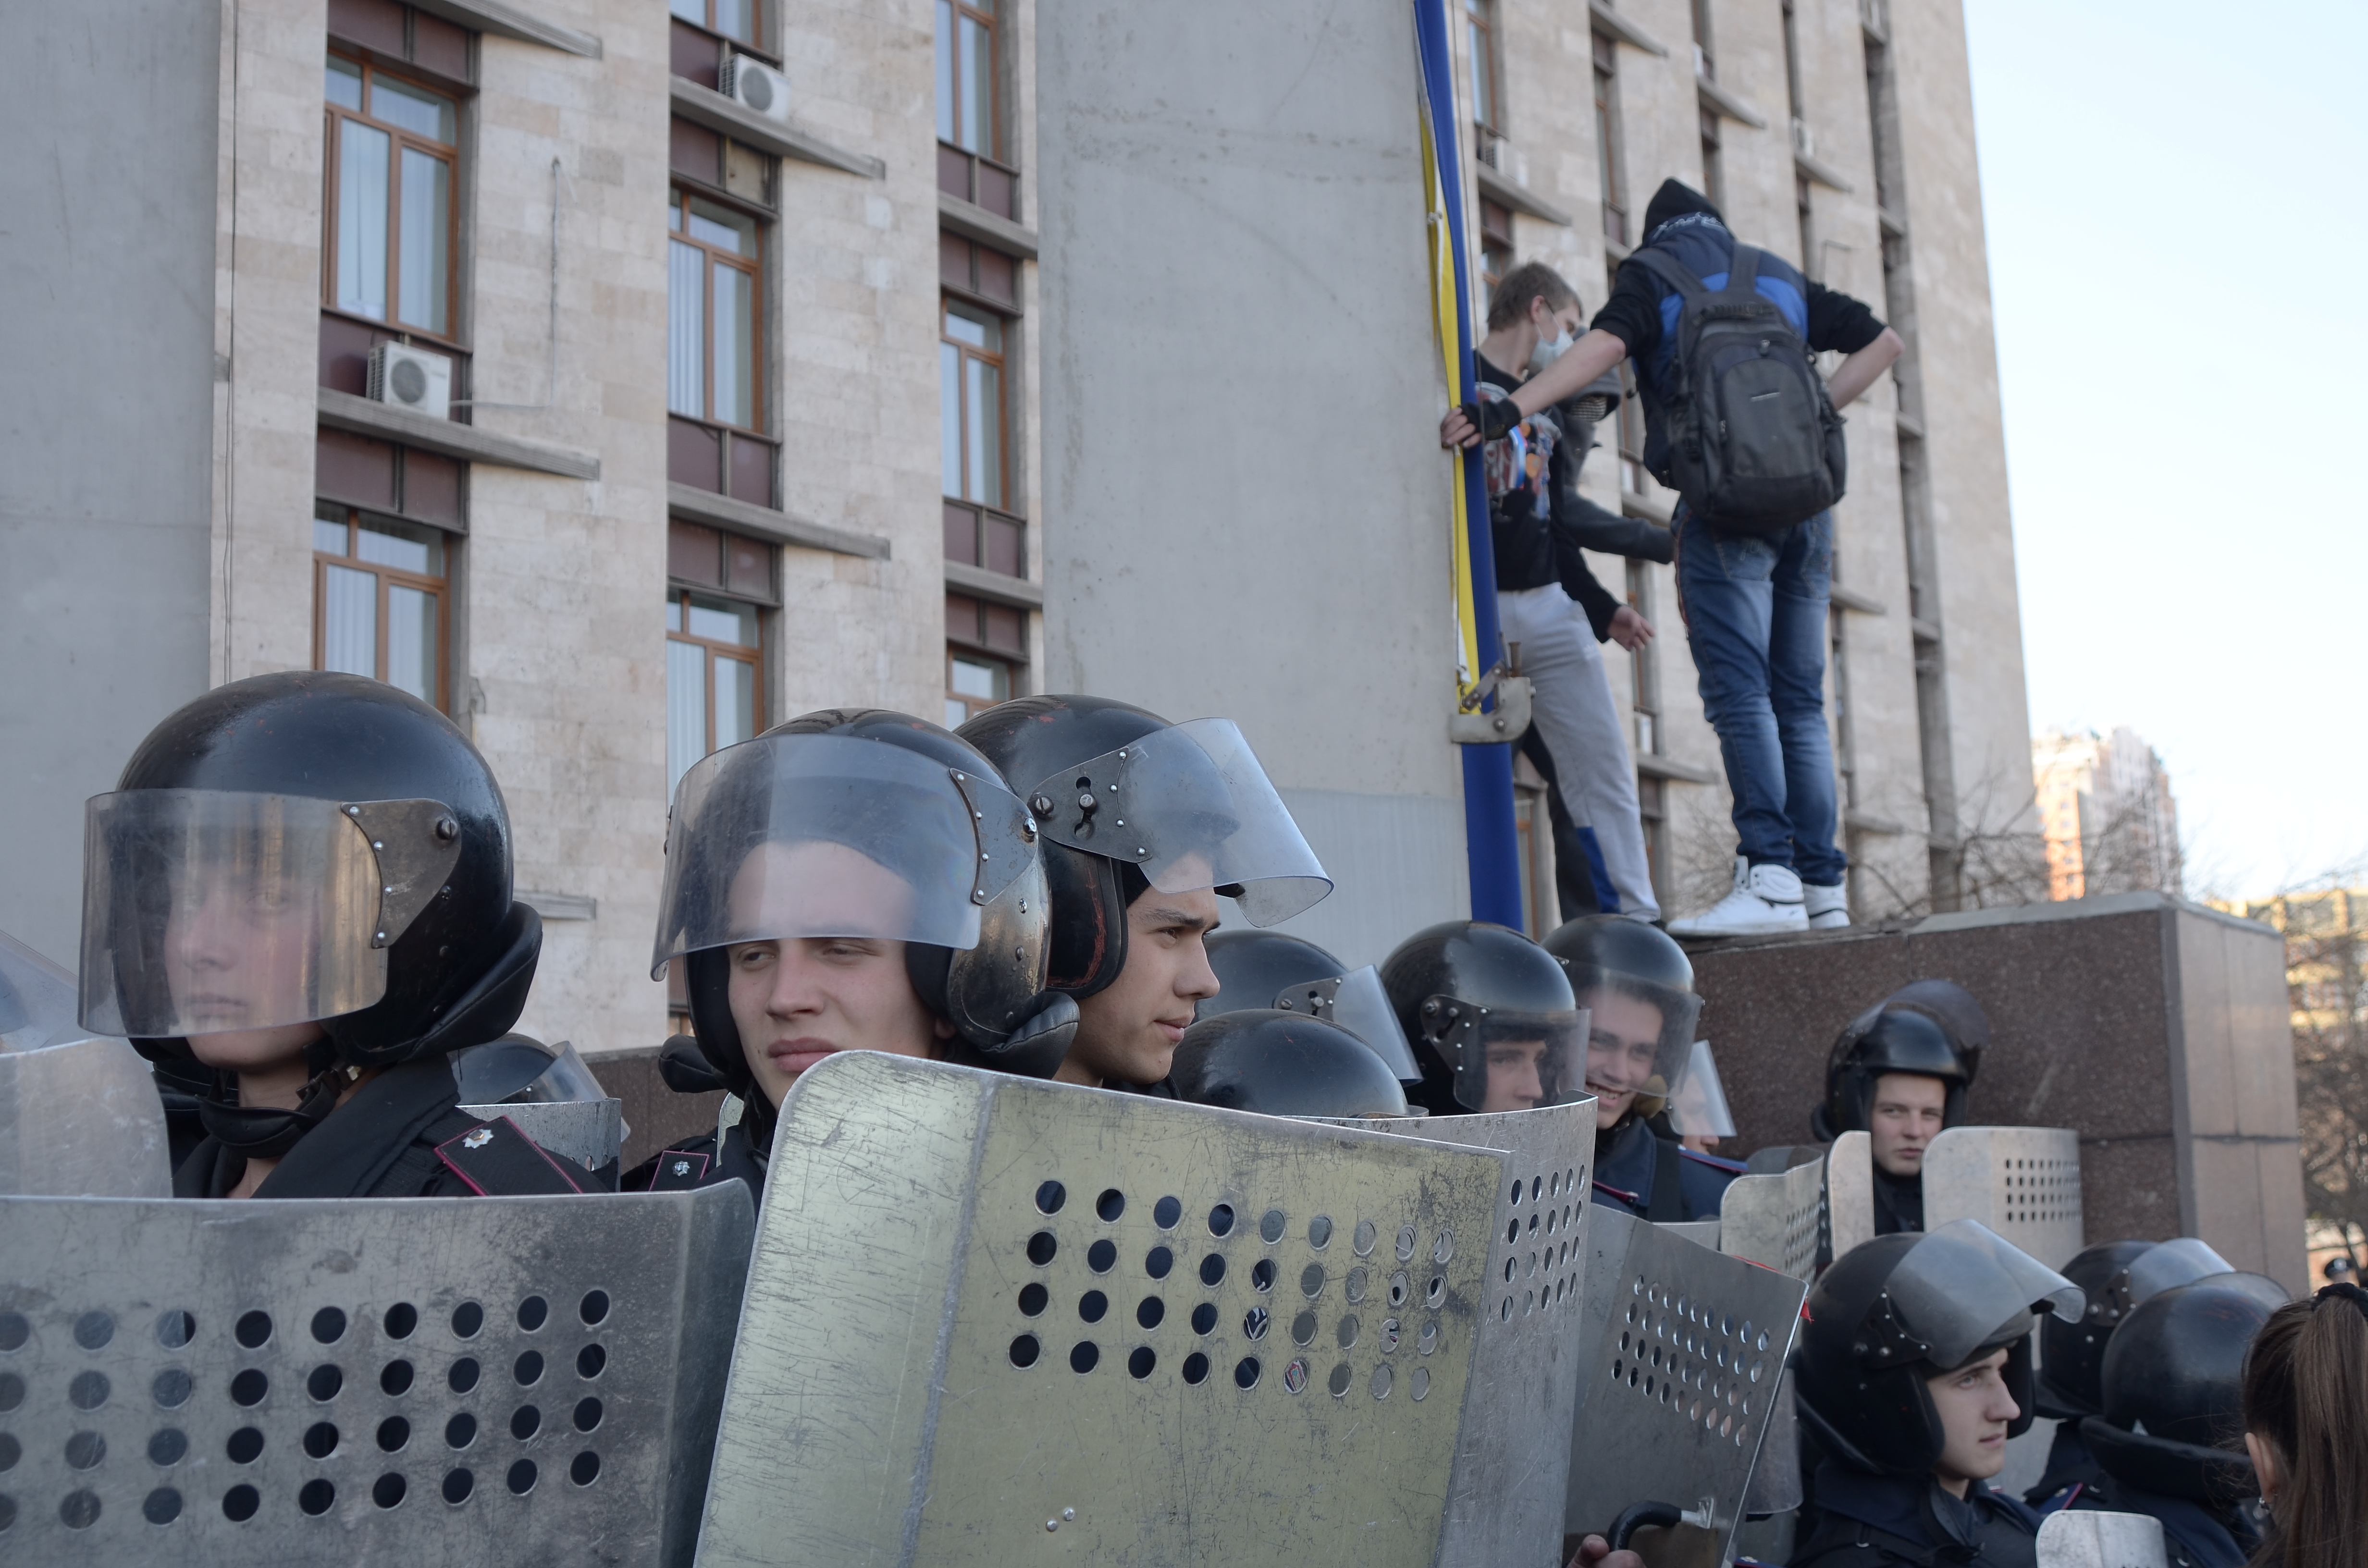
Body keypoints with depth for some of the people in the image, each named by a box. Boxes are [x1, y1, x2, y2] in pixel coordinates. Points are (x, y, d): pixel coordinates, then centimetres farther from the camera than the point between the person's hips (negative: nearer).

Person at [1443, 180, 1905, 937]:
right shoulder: (1782, 276, 24)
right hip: (1805, 502, 5)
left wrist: (1506, 410, -17)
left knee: (1739, 694, -11)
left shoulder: (1651, 272, 9)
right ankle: (1823, 888, 6)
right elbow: (1884, 341, 22)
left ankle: (1770, 877, -21)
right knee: (1800, 702, 7)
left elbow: (1605, 344, -11)